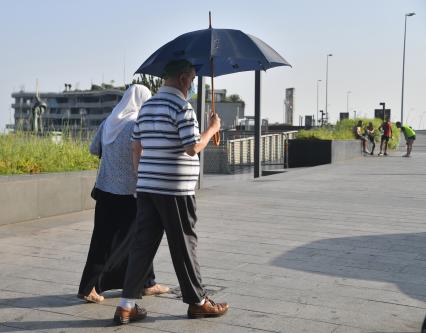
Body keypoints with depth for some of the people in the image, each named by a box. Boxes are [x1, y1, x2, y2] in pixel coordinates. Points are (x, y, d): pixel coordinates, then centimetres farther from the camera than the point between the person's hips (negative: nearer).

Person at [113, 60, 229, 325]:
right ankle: (197, 301, 19)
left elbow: (136, 147, 17)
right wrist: (213, 128, -3)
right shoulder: (182, 107, -11)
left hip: (147, 187, 7)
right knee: (184, 246, 5)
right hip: (176, 189, -7)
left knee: (143, 244, 8)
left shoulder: (147, 107, 14)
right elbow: (193, 148, -17)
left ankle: (127, 305, 7)